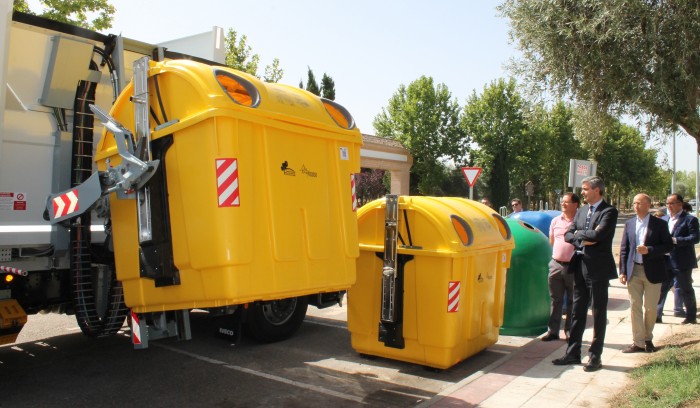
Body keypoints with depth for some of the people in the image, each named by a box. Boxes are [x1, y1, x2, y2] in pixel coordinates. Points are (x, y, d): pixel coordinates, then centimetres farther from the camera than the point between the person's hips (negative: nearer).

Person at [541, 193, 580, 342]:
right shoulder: (555, 221, 8)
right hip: (556, 264, 4)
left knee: (572, 301, 8)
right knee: (555, 300, 9)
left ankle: (570, 331, 19)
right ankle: (552, 331, 15)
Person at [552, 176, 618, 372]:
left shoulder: (609, 211, -9)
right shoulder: (581, 211, 12)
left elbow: (597, 234, -23)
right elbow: (568, 234, 8)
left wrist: (579, 233, -7)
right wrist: (582, 240, -9)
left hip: (598, 269, -7)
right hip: (580, 267, 7)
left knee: (598, 314, 4)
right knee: (577, 312, 11)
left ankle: (595, 357, 14)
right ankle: (573, 353, 20)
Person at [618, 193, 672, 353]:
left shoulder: (660, 224, -2)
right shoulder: (629, 224, 7)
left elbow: (669, 246, -5)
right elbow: (624, 249, 7)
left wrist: (649, 250, -19)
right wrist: (623, 271, 1)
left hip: (652, 272, -2)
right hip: (633, 271, 3)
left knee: (650, 307, 6)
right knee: (635, 307, 3)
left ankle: (648, 339, 26)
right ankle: (638, 342, 10)